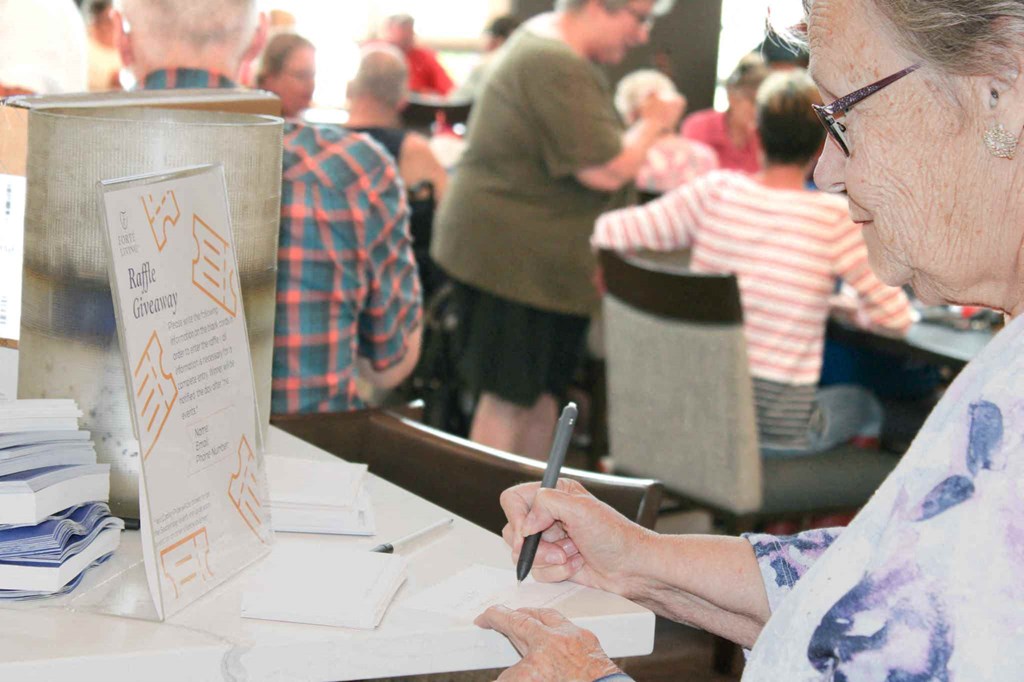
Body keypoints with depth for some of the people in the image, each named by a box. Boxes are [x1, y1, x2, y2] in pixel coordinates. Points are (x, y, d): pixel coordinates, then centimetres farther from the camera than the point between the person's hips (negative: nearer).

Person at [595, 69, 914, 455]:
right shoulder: (834, 219, -14)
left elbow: (607, 234, -4)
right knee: (864, 404, 30)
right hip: (781, 429, -4)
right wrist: (852, 307, 14)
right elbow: (897, 319, -8)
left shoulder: (715, 191, -6)